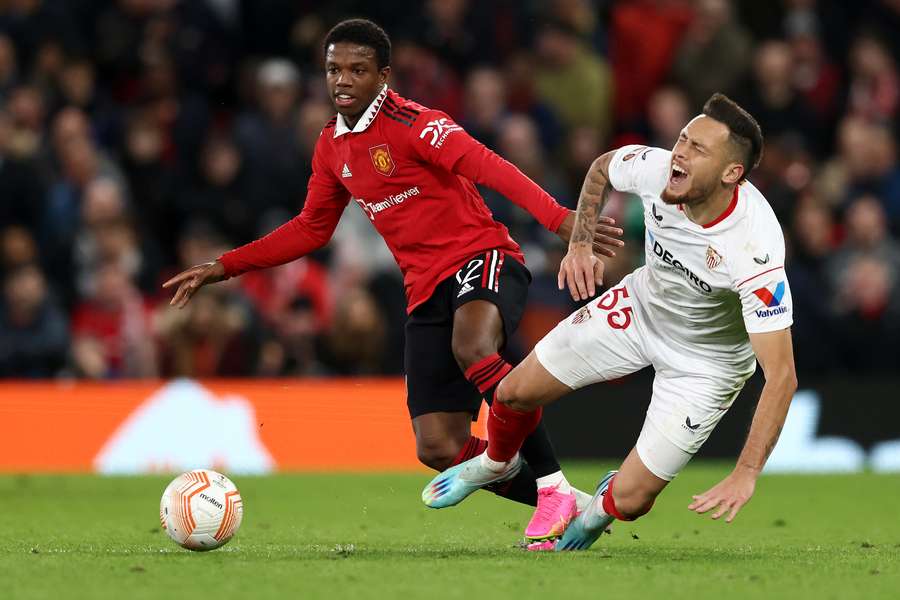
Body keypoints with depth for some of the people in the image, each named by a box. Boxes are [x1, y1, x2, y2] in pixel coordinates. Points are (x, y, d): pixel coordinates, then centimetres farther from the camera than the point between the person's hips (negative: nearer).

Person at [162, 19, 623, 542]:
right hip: (427, 291, 7)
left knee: (472, 348, -41)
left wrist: (560, 220, -40)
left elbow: (489, 168, -26)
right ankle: (576, 509, 8)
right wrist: (223, 268, 22)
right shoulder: (332, 148, 12)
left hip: (482, 259, -7)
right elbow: (311, 229, 25)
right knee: (439, 448, -6)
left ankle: (553, 484, -29)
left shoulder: (413, 124, -11)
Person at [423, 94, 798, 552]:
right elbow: (600, 169, 2)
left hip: (707, 361, -4)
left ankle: (602, 506, 33)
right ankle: (496, 464, 44)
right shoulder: (655, 168, -27)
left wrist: (746, 475, -47)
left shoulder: (756, 252, -41)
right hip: (642, 304, 4)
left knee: (629, 502, -7)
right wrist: (579, 244, -9)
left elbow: (782, 376, -40)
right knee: (515, 393, 7)